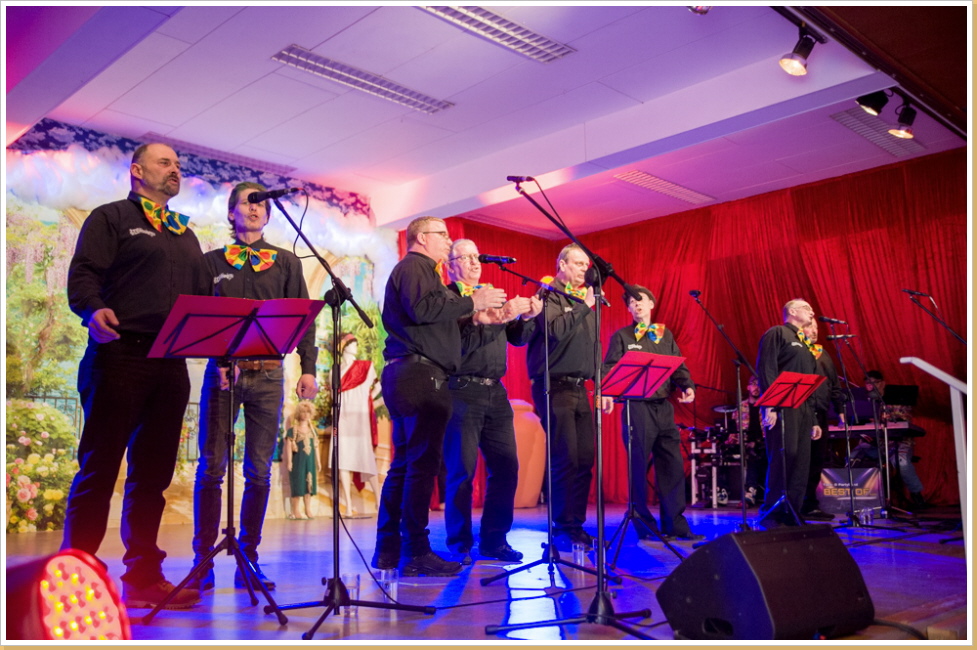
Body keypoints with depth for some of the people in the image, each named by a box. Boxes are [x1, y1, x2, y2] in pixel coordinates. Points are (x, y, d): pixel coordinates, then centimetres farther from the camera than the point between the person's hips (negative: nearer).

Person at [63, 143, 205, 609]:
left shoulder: (185, 235, 25)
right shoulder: (111, 217, 7)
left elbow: (200, 297, 24)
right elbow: (83, 273, -5)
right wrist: (94, 310, -24)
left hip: (171, 364, 6)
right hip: (119, 355, -6)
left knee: (153, 473, 6)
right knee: (99, 468, -5)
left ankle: (143, 578, 13)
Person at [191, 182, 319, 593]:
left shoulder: (286, 262, 12)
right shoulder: (212, 262, 11)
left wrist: (308, 368, -2)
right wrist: (218, 360, -10)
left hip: (268, 373, 1)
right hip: (223, 371, -1)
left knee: (259, 470, 2)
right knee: (211, 466, -3)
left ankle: (248, 559, 11)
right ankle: (203, 559, 6)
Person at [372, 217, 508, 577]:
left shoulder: (421, 271, 30)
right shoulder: (413, 267, -2)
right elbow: (421, 308, -20)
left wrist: (470, 312, 14)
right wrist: (471, 302, -13)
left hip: (407, 376, 11)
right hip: (420, 375, -11)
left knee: (405, 463, 10)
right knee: (423, 462, -11)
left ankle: (387, 550, 14)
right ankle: (417, 553, -10)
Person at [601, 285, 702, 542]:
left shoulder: (666, 335, 15)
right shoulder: (622, 336, 4)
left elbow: (679, 367, 12)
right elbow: (610, 369, -5)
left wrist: (687, 387, -7)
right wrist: (606, 393, -23)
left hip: (664, 407, 4)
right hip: (636, 407, -4)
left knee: (673, 465, 4)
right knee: (639, 467, -1)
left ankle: (675, 524, 13)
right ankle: (644, 525, 9)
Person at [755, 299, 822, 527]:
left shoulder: (805, 345, 28)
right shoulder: (777, 333, 3)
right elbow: (766, 369, -10)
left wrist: (813, 420, 19)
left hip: (804, 409, 8)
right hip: (783, 407, -8)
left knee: (801, 463, 2)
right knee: (784, 456, -16)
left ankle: (792, 515, 6)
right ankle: (771, 514, -11)